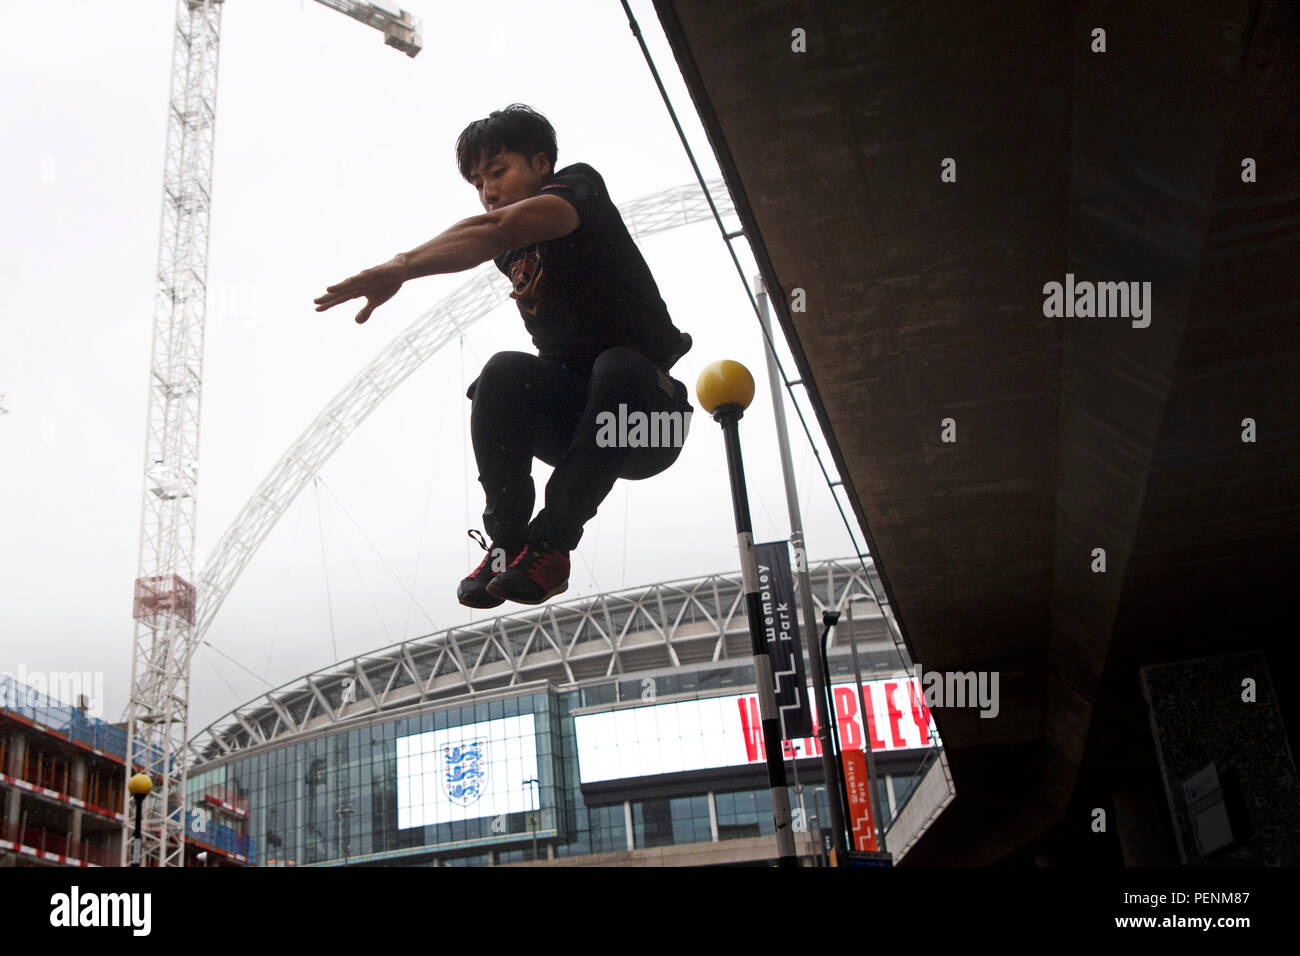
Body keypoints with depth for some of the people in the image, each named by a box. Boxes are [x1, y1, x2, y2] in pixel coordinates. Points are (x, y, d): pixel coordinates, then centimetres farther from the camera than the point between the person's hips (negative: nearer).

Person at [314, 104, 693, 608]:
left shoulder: (580, 184, -9)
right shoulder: (513, 254, 12)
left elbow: (502, 227, -28)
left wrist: (402, 266, -40)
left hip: (647, 429, -4)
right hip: (572, 423, 5)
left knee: (618, 368, -37)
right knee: (503, 373, -25)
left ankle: (550, 542, -29)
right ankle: (507, 543, -19)